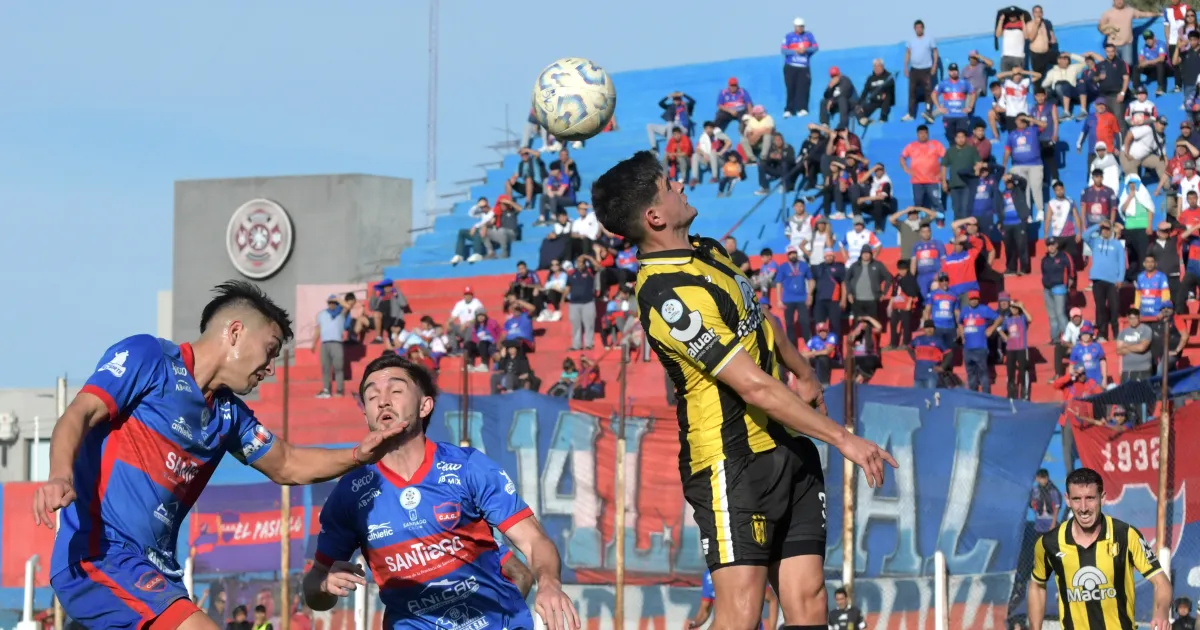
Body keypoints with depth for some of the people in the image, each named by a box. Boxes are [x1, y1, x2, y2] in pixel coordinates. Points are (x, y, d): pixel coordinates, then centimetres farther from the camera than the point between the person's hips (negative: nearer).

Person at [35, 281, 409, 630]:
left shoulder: (229, 413, 18)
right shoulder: (146, 357, -4)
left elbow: (286, 466, 30)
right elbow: (79, 415, -13)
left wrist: (357, 456, 12)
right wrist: (61, 477, -34)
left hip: (156, 573, 9)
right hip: (97, 555, -9)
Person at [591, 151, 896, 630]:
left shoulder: (709, 251, 9)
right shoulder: (668, 296, -21)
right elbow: (754, 386, -23)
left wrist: (804, 374, 39)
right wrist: (842, 438, -20)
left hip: (788, 450, 9)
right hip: (733, 463, -9)